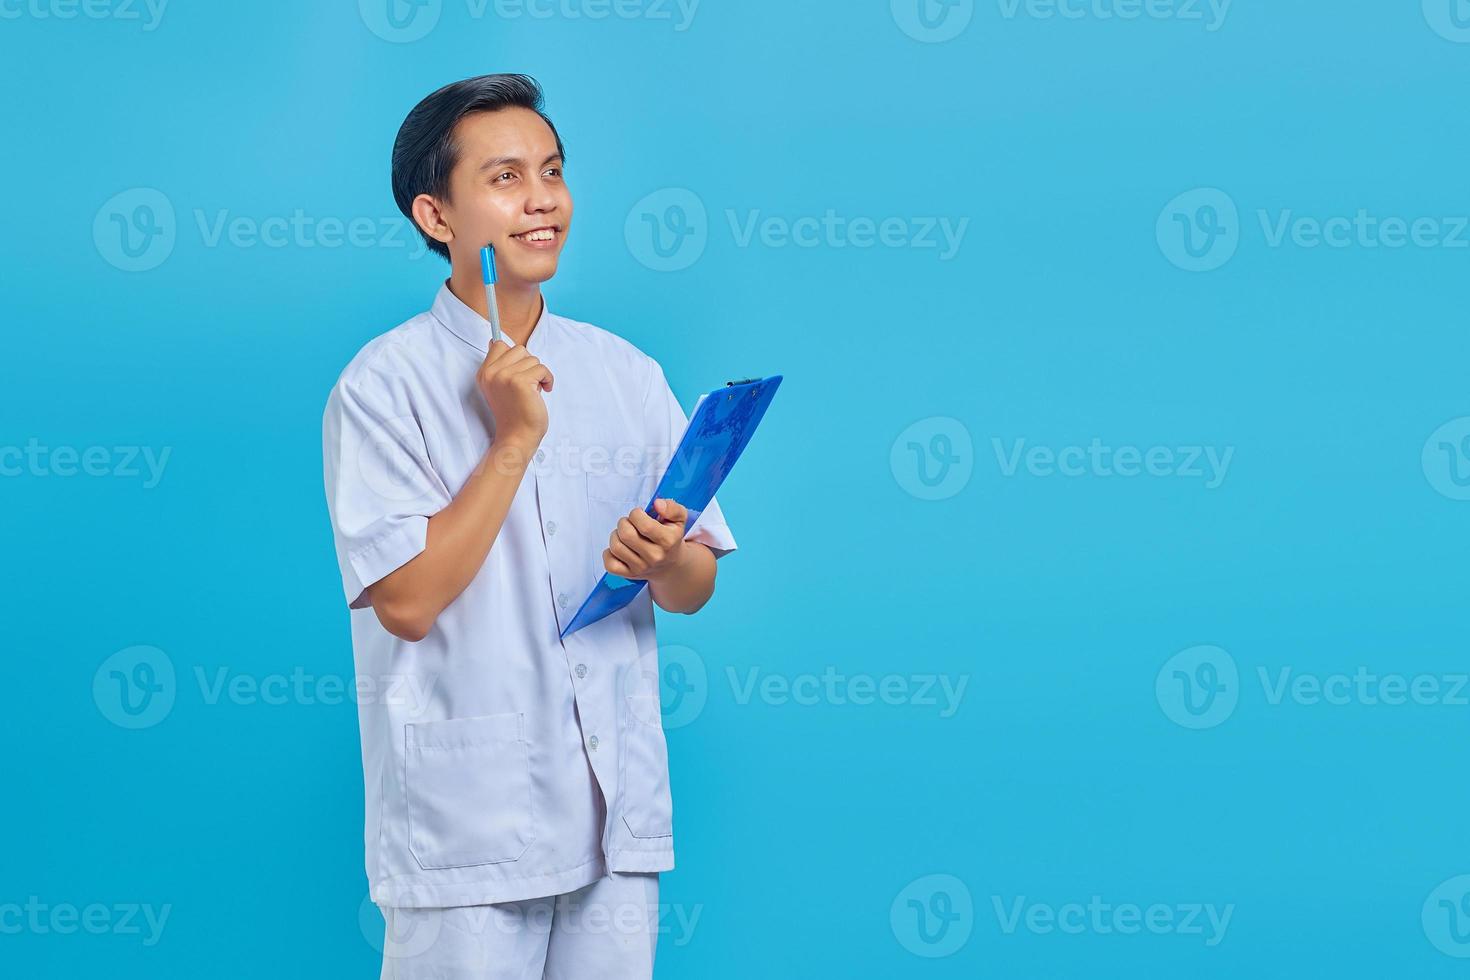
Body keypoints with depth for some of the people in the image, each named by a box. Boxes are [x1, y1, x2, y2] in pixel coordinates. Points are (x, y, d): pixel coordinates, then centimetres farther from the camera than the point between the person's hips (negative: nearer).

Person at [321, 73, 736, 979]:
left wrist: (665, 562, -13)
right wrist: (516, 438, -16)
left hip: (618, 813, 4)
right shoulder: (387, 385, -7)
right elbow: (406, 601, -15)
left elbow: (697, 587, 9)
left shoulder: (627, 374, 7)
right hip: (464, 826, -4)